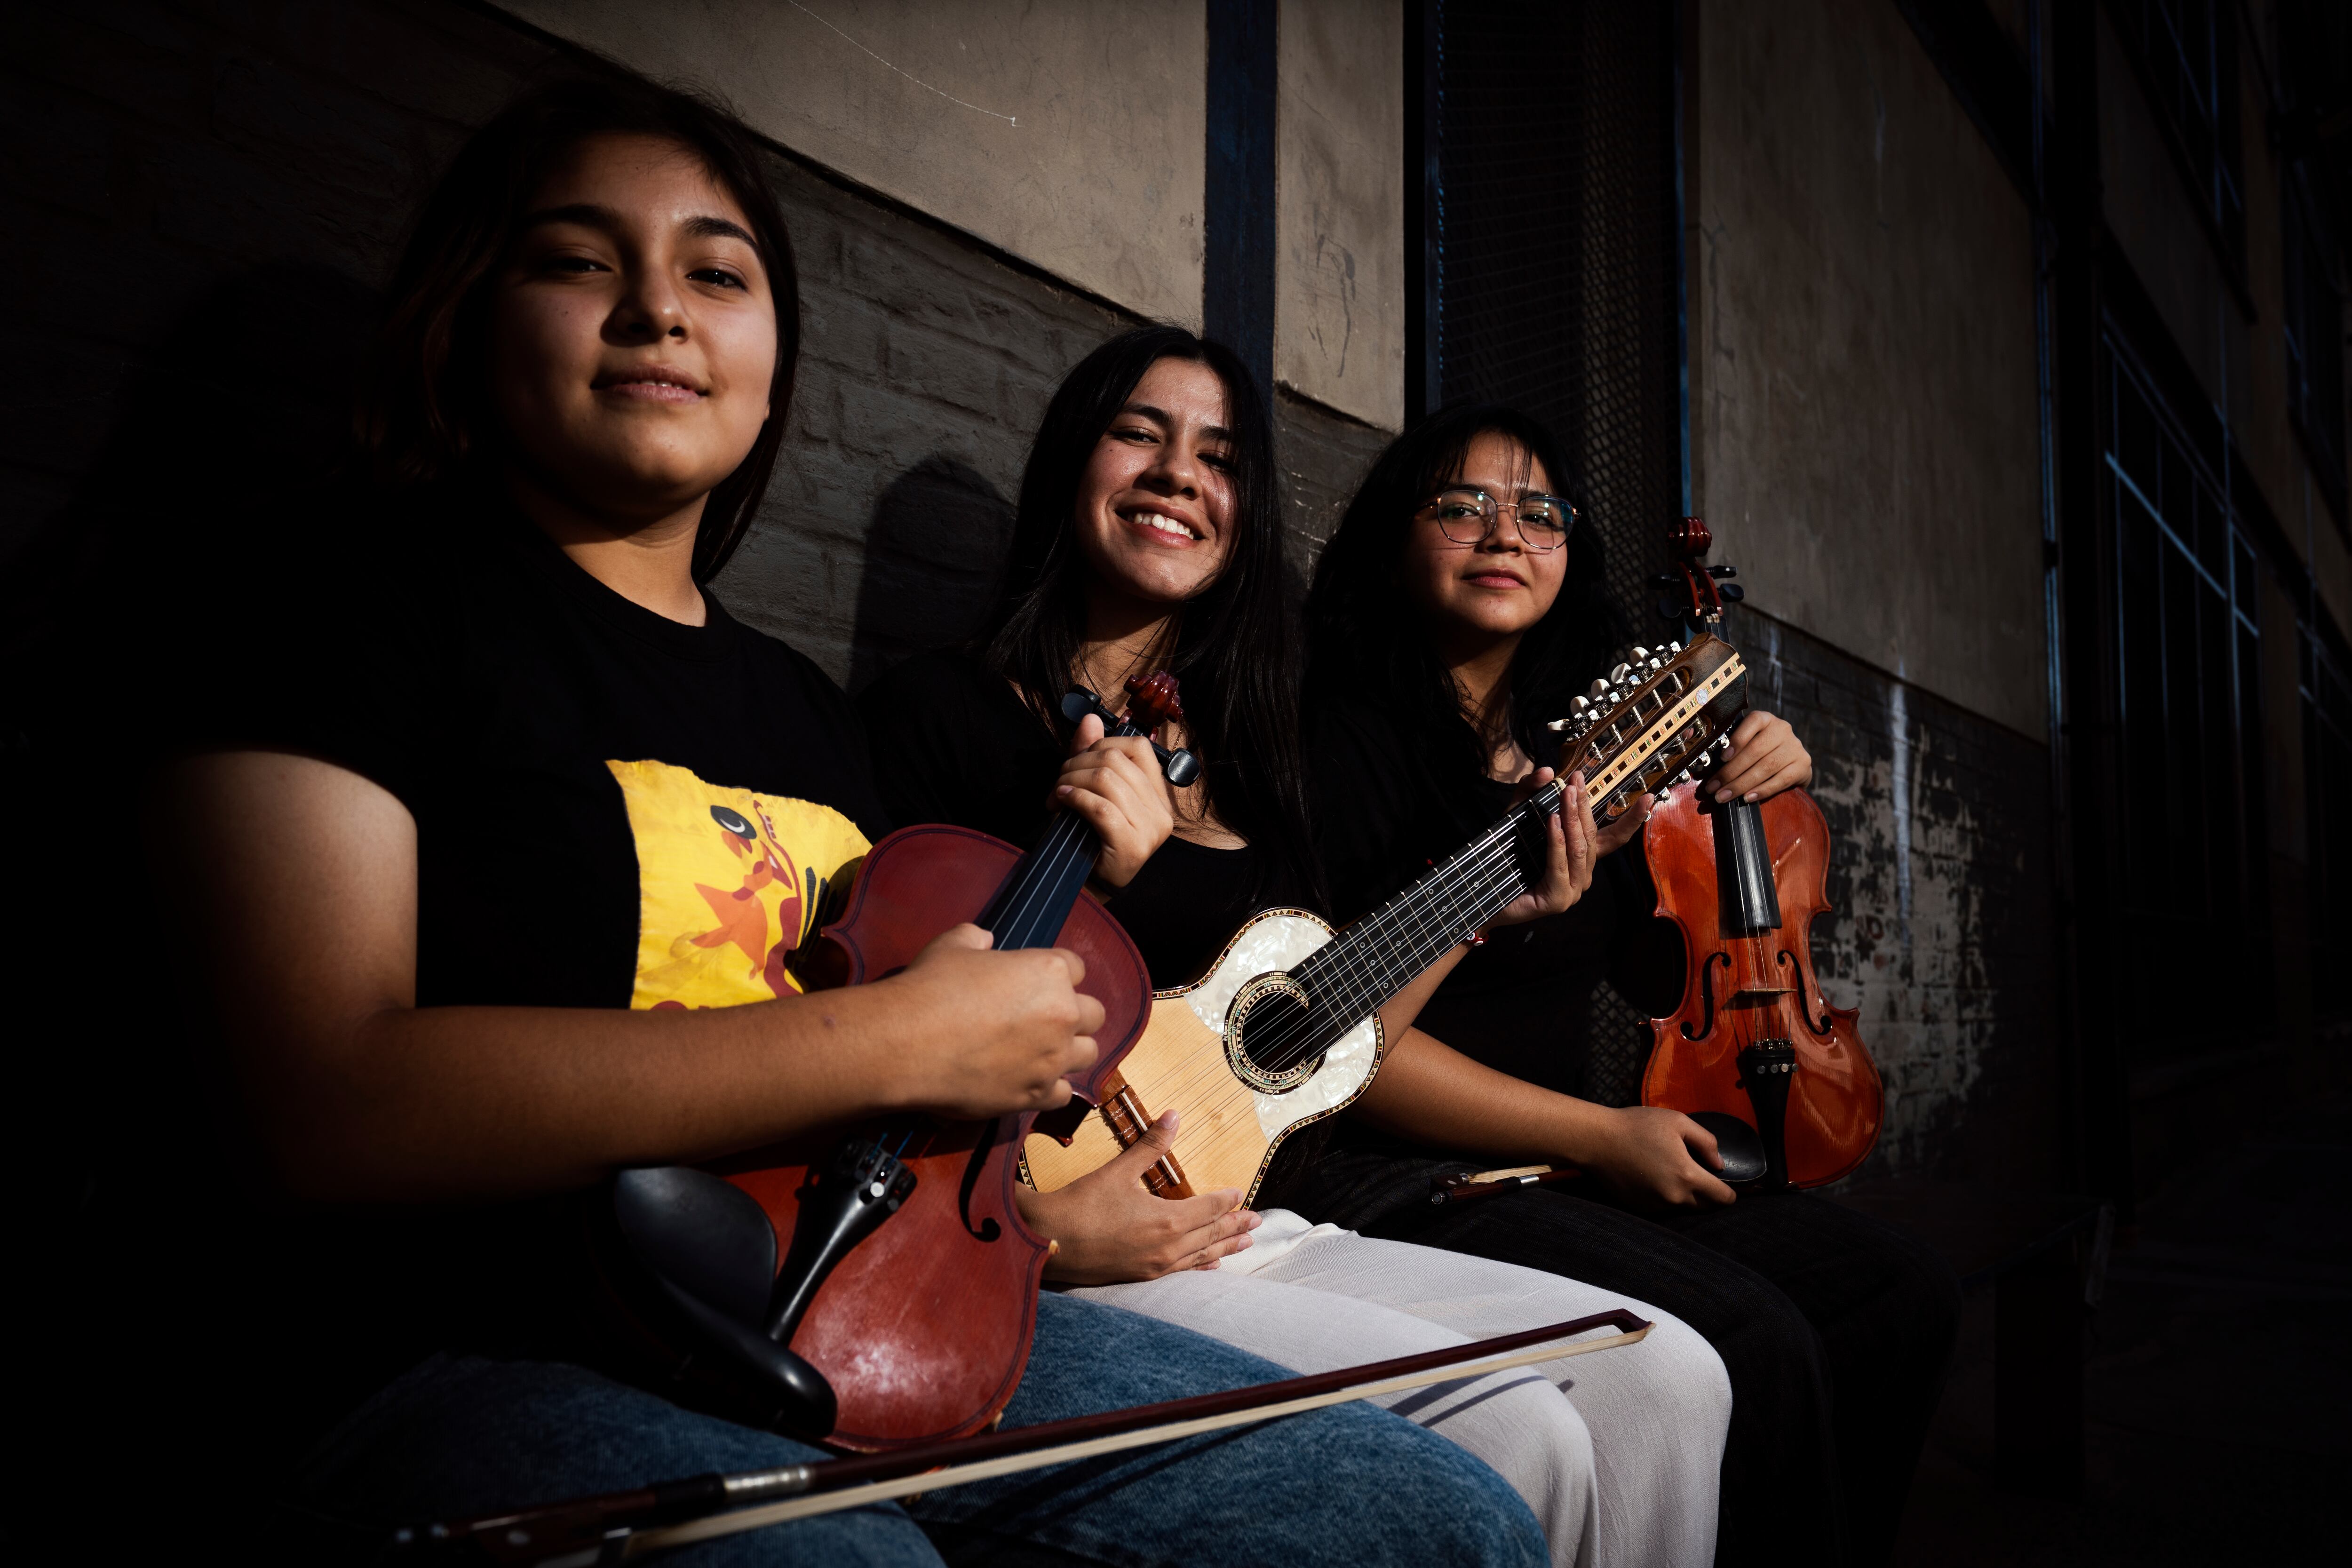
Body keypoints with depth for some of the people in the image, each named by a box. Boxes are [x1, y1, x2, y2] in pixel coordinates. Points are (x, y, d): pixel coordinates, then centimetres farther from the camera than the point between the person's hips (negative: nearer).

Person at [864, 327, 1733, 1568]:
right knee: (1514, 1437, -23)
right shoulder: (943, 710, -3)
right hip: (1057, 1271, -7)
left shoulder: (1248, 757, 17)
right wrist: (1038, 1223, -21)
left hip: (1255, 1236, 7)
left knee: (1665, 1376, -7)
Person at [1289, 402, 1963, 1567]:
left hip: (1565, 1168, 8)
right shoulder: (1345, 736, -10)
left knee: (1904, 1294, 2)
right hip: (1397, 1176, -8)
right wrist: (1600, 1133, -15)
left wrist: (1742, 816, 4)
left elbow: (1658, 980, 21)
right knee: (1754, 1340, -24)